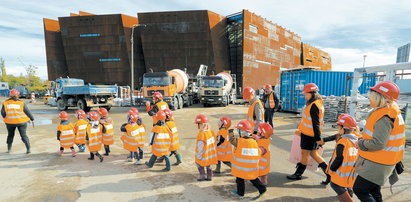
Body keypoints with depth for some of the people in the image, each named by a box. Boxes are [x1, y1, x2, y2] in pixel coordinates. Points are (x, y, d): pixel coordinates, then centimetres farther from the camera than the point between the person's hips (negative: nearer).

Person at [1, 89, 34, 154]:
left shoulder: (5, 103, -4)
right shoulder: (21, 103, -10)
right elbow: (27, 112, -6)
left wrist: (6, 118, 20)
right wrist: (32, 119, 3)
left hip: (10, 122, 3)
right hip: (21, 122, -2)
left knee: (10, 135, 21)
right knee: (24, 135, 1)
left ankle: (9, 149, 29)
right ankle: (28, 149, -3)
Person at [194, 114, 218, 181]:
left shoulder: (201, 134, -25)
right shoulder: (211, 132, -4)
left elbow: (200, 147, -21)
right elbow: (214, 143, 5)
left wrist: (199, 157, -10)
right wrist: (214, 152, 17)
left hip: (204, 156, -6)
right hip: (211, 154, 6)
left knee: (198, 163, 17)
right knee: (208, 165, 23)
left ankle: (202, 176, 17)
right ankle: (209, 176, 28)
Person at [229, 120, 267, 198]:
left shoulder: (238, 141, -18)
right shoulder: (254, 142, -4)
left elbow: (232, 139, 0)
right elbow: (259, 153, 4)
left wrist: (230, 132, 15)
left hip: (240, 167, -4)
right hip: (252, 167, 4)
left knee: (240, 179, 15)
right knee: (253, 178, 22)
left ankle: (240, 192, 29)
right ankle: (262, 188, 19)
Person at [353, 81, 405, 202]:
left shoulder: (384, 118, -24)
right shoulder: (391, 112, 7)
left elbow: (378, 143, -28)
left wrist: (360, 143, -13)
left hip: (377, 165, -10)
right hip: (378, 163, 10)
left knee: (359, 189, 0)